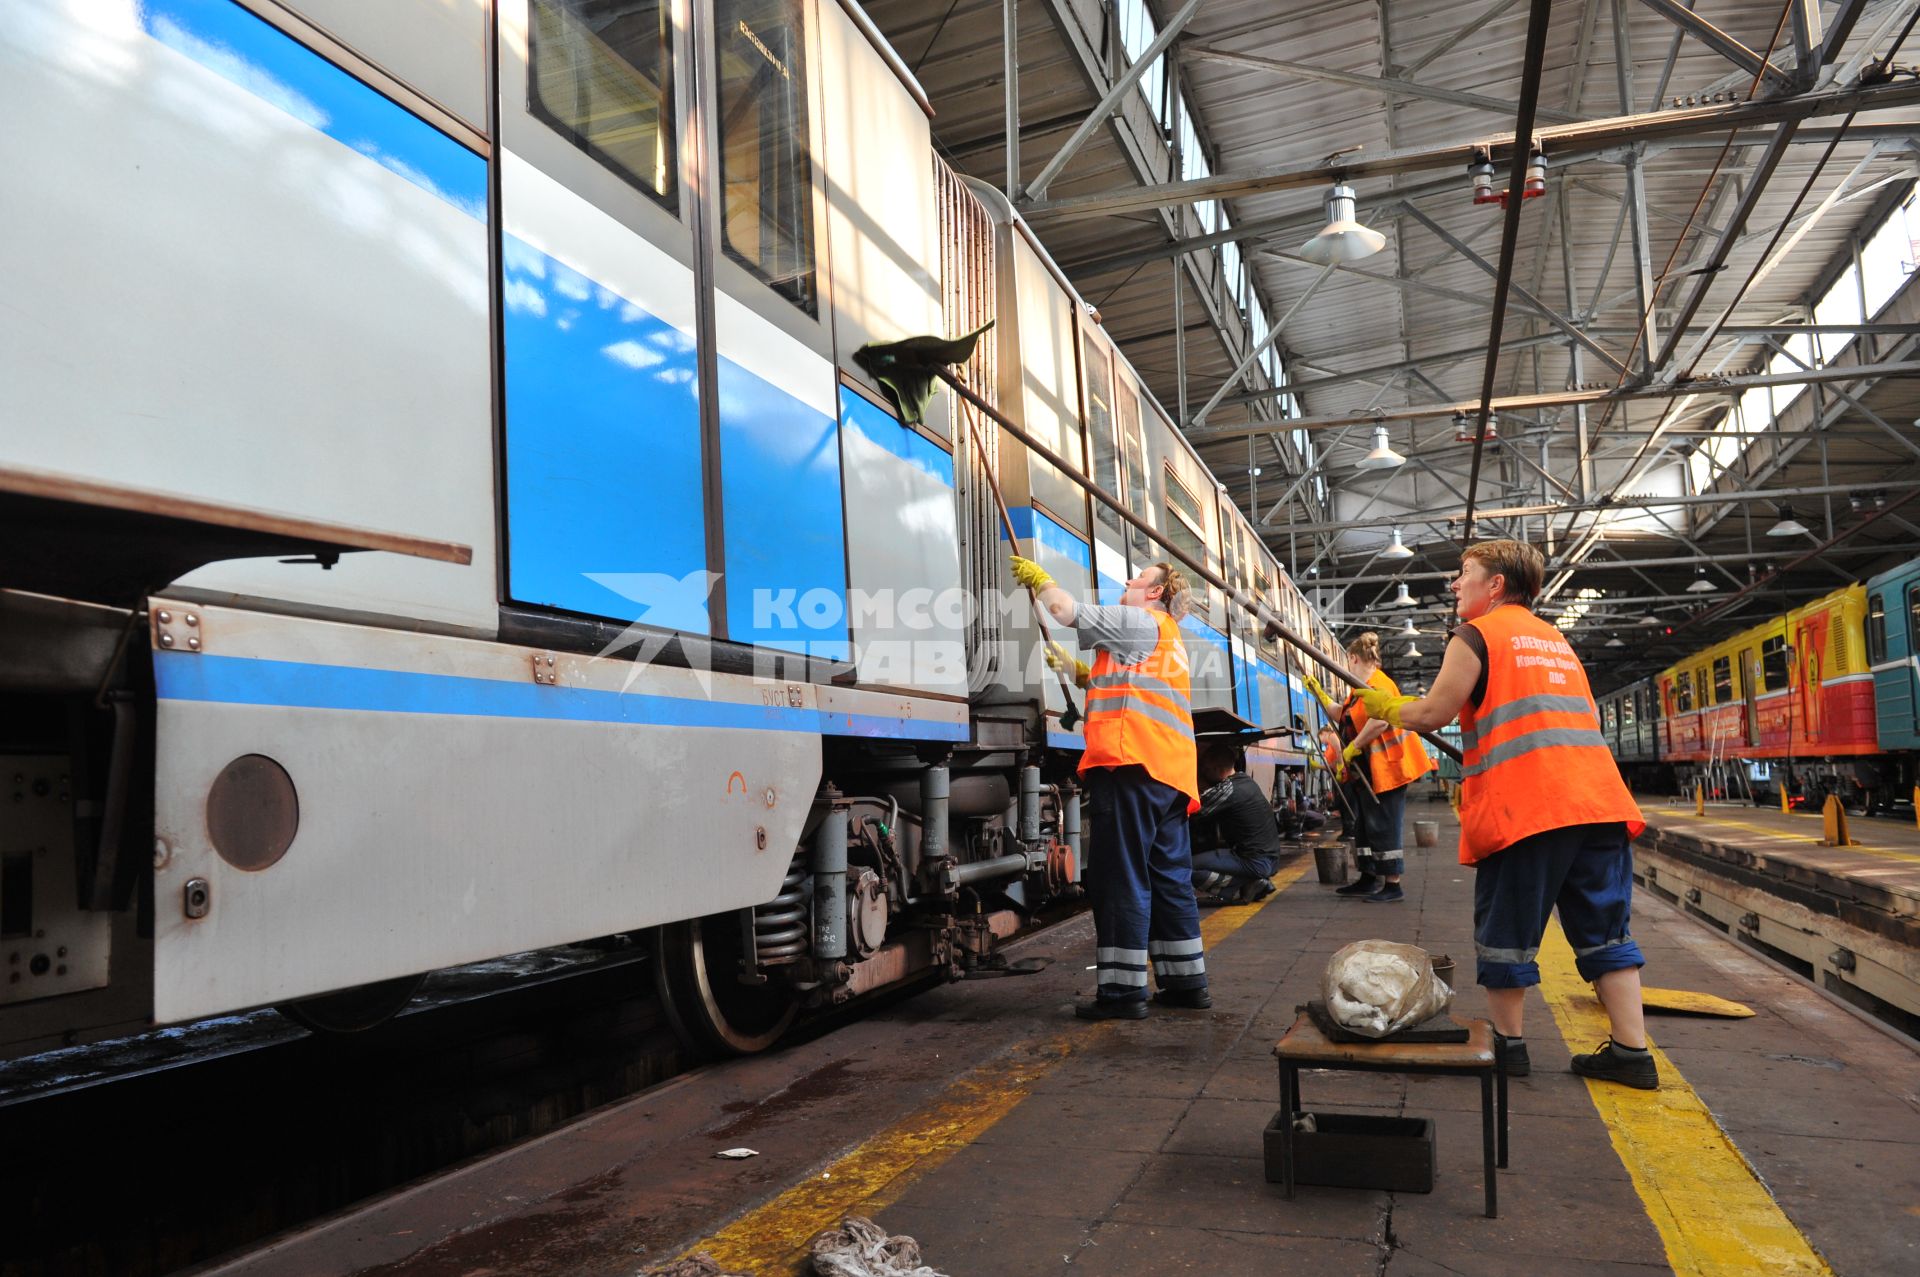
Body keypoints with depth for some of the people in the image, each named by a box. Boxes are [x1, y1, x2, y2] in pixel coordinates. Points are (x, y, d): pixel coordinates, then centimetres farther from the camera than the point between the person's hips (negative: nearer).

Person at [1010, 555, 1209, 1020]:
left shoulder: (1140, 622, 0)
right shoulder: (1166, 638, 30)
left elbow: (1067, 610, -5)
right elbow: (1113, 683, 35)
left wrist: (1037, 578, 11)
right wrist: (1067, 663, 32)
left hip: (1132, 765, -10)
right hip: (1171, 773, 10)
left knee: (1120, 877, -8)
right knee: (1170, 877, 11)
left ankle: (1124, 990, -8)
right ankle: (1186, 982, 15)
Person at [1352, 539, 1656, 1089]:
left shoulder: (1476, 636, 1)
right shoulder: (1555, 639, 24)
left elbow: (1431, 713, -5)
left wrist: (1385, 705, 15)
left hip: (1524, 808, -7)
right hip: (1598, 800, 7)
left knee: (1506, 928, 6)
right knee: (1603, 930, 10)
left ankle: (1507, 1043, 14)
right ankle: (1631, 1052, 9)